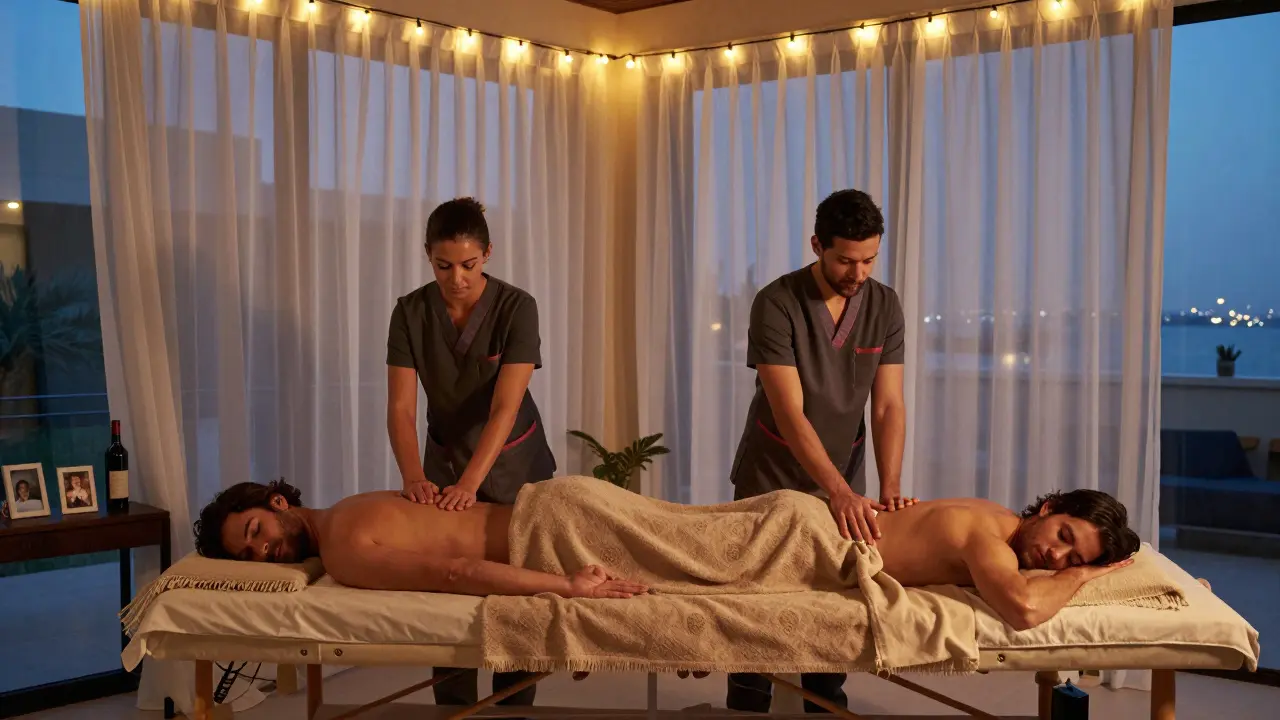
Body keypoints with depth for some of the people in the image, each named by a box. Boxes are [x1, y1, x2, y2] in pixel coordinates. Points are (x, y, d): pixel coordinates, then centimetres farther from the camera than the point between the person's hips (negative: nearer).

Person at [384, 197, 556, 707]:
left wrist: (469, 483, -39)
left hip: (514, 463, -2)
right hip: (446, 461, 2)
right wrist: (414, 476, -36)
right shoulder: (410, 312, -14)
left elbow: (505, 408, -29)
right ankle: (455, 707, 21)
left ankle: (513, 706, 22)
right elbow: (400, 408, -19)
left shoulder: (516, 306, -21)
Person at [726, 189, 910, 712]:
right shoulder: (777, 303, -20)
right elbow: (789, 414, -26)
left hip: (844, 482, 4)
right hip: (773, 479, -3)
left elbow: (888, 406, -10)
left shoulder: (885, 306, -6)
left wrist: (889, 487, -24)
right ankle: (747, 706, 20)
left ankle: (826, 703, 26)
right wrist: (840, 492, -34)